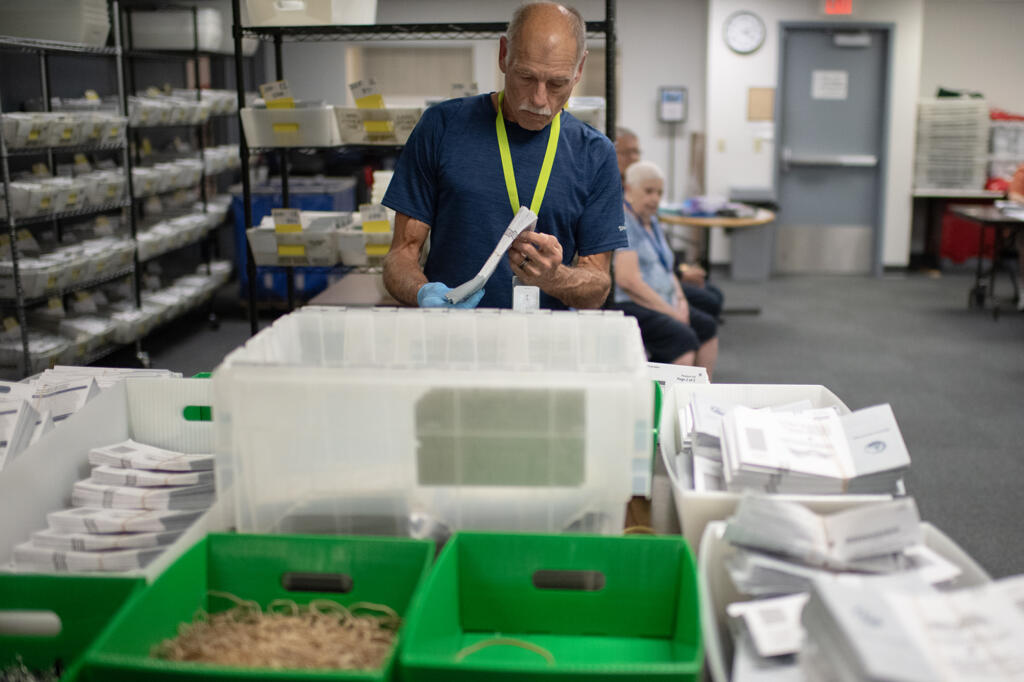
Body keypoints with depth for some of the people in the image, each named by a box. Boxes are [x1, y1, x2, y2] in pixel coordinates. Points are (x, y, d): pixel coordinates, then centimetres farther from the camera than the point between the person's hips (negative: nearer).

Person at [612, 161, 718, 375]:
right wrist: (671, 313, -18)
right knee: (684, 337, -27)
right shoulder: (622, 223, -12)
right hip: (627, 307, -10)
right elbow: (628, 281, -21)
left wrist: (680, 300, 2)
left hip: (661, 304, 10)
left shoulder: (651, 221, 20)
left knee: (707, 326, -4)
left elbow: (665, 269, 24)